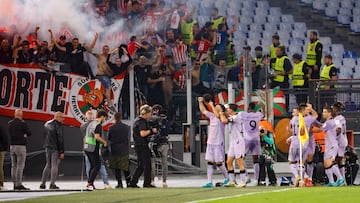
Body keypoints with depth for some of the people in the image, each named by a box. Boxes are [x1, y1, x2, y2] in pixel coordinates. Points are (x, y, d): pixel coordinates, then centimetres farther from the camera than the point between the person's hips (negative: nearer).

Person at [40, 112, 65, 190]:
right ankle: (52, 184, -6)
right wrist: (62, 151, -14)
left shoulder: (47, 124, 13)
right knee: (54, 166, -3)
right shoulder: (58, 125, -12)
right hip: (55, 148, -7)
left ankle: (43, 184, 12)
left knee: (48, 165, 15)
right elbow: (60, 139, -14)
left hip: (47, 147, 7)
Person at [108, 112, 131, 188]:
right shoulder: (126, 127, -4)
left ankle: (119, 183, 1)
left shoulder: (111, 128, -8)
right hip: (124, 150, 1)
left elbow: (109, 138, 2)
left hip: (115, 150, -1)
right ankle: (128, 182, 8)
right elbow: (128, 138, 6)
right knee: (126, 168, 12)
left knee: (117, 168, 5)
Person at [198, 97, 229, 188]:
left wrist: (212, 105, -23)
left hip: (218, 144, -7)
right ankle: (209, 182, 1)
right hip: (210, 143, 7)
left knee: (219, 163, -3)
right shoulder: (212, 116, 12)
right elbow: (203, 110, 21)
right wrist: (200, 102, 6)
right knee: (210, 162, 1)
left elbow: (217, 115, -30)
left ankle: (227, 178, 17)